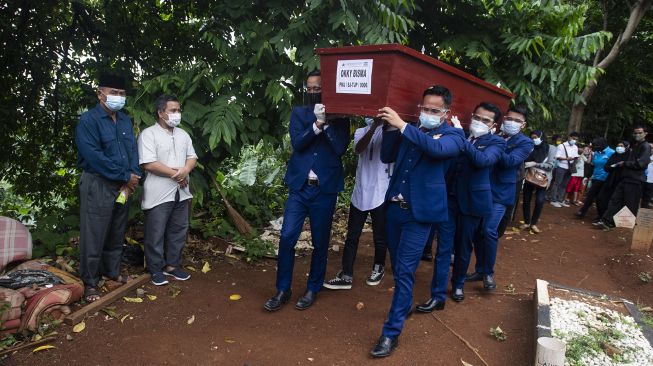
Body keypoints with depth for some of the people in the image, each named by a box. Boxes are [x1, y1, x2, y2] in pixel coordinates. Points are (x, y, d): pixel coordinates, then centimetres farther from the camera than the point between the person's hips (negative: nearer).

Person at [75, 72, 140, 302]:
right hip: (97, 185, -6)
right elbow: (93, 156, -19)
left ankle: (111, 271, 32)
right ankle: (90, 282, 13)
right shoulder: (88, 120, -11)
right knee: (94, 235, 0)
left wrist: (131, 180, -8)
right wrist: (126, 176, -16)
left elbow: (133, 151, 7)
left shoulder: (125, 121, 10)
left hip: (124, 186, 6)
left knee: (117, 233, 16)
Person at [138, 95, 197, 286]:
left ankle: (172, 265, 28)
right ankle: (156, 269, 19)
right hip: (159, 195, -6)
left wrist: (186, 170, -12)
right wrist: (175, 174, -15)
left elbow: (192, 157, 11)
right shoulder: (149, 134, -10)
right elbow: (149, 164, -18)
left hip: (181, 192, 7)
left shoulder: (183, 134, 12)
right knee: (156, 233, 4)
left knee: (178, 230, 14)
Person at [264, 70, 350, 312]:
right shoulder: (299, 113, 7)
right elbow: (297, 143, -9)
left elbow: (340, 148, -11)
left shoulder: (339, 117, 2)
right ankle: (283, 290, 15)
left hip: (325, 189, -1)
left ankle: (313, 289, 26)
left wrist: (326, 122, -15)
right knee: (287, 238, -1)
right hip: (299, 187, 1)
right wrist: (317, 124, -21)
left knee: (320, 243, 8)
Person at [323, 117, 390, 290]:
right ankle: (346, 275, 13)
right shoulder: (361, 131, 6)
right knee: (352, 236, 5)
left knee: (379, 236, 10)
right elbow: (358, 149, -16)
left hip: (381, 194, -2)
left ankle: (378, 268, 33)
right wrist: (374, 126, -29)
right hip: (360, 193, 2)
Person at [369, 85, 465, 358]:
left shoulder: (454, 135, -4)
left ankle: (392, 332, 2)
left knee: (404, 271, -6)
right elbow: (387, 157, 9)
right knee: (397, 267, 17)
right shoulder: (411, 130, 11)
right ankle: (404, 305, 39)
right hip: (395, 205, 6)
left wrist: (402, 125, -29)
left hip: (419, 211, -6)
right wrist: (392, 127, -4)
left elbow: (437, 148, -26)